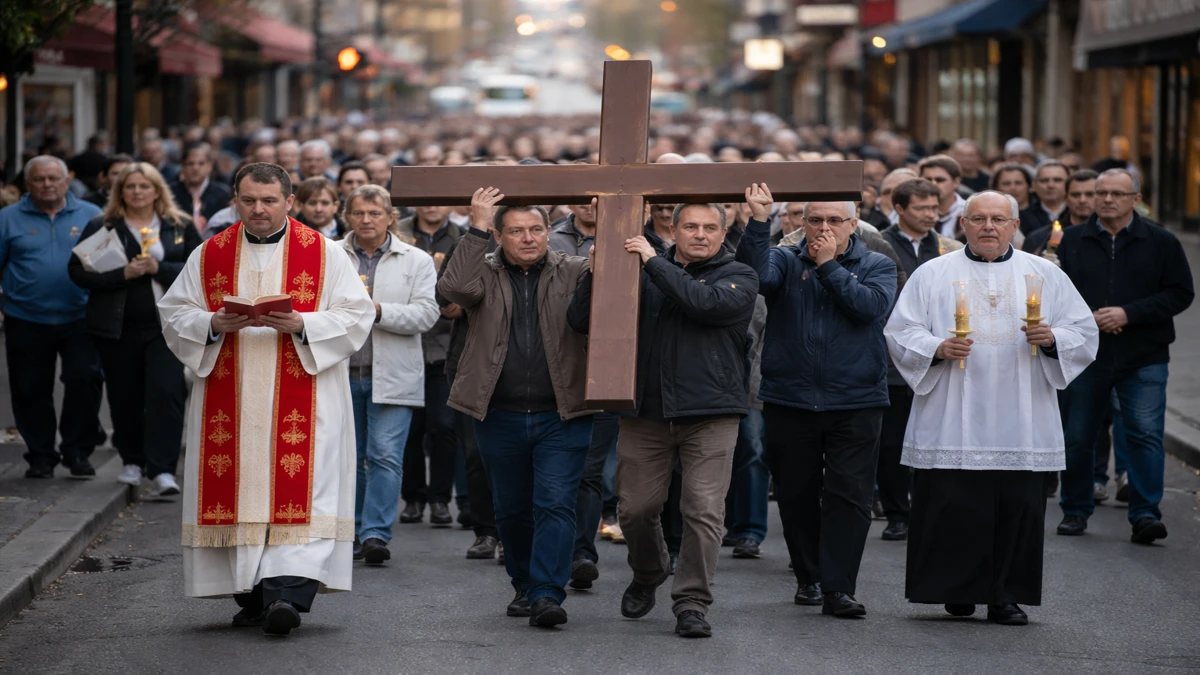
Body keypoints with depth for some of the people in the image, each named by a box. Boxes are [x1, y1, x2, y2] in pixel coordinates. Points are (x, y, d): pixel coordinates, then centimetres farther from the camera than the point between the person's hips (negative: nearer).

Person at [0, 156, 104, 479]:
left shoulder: (91, 216, 5)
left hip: (79, 318, -1)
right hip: (26, 322, 1)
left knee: (84, 381, -9)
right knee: (31, 390, 5)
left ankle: (78, 452, 4)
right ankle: (40, 455, 17)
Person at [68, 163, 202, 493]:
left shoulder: (180, 227, 6)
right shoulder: (100, 227, 4)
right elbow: (78, 271, -3)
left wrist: (159, 269, -13)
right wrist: (123, 274, -16)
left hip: (167, 326, -1)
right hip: (118, 326, 1)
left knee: (166, 393, -12)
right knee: (125, 397, 7)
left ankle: (162, 469, -13)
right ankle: (133, 462, 23)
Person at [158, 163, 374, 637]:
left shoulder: (325, 254, 4)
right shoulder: (209, 255, 11)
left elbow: (356, 316, -1)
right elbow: (174, 313, 10)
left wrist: (302, 325, -16)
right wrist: (214, 325, -10)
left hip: (303, 401, -3)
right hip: (229, 398, 3)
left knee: (297, 489, -14)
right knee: (239, 490, 0)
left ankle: (287, 594, -23)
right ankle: (253, 596, 8)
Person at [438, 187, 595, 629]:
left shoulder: (573, 274, 5)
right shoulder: (485, 275, 5)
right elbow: (453, 288, -16)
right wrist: (477, 229, -17)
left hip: (561, 415, -2)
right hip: (500, 417, 2)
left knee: (555, 505, -11)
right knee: (511, 510, 12)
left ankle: (548, 595, -14)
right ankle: (525, 587, 28)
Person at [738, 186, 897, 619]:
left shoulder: (877, 266, 6)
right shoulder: (786, 261, 7)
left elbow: (871, 305, -13)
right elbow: (756, 274, -15)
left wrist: (829, 266, -8)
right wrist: (759, 222, -25)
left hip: (855, 404, -1)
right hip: (789, 401, 1)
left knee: (849, 496, -6)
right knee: (796, 495, 9)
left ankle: (837, 588, -7)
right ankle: (808, 578, 24)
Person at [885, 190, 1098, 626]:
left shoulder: (1045, 275, 12)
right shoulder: (933, 275, 8)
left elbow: (1084, 333, 10)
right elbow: (900, 332, 3)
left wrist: (1053, 338, -11)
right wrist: (938, 349, -15)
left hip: (1021, 424, 1)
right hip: (954, 423, -1)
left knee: (1018, 507, -2)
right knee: (953, 511, -5)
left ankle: (1006, 595, 7)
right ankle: (958, 590, 8)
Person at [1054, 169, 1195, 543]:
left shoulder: (1161, 242, 2)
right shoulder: (1072, 240, 5)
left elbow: (1181, 293, -3)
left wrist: (1129, 314, -12)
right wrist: (1085, 318, -11)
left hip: (1144, 358, -2)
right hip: (1085, 354, 2)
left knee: (1145, 435, -9)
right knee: (1077, 437, 7)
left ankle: (1145, 515, -6)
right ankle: (1075, 510, 21)